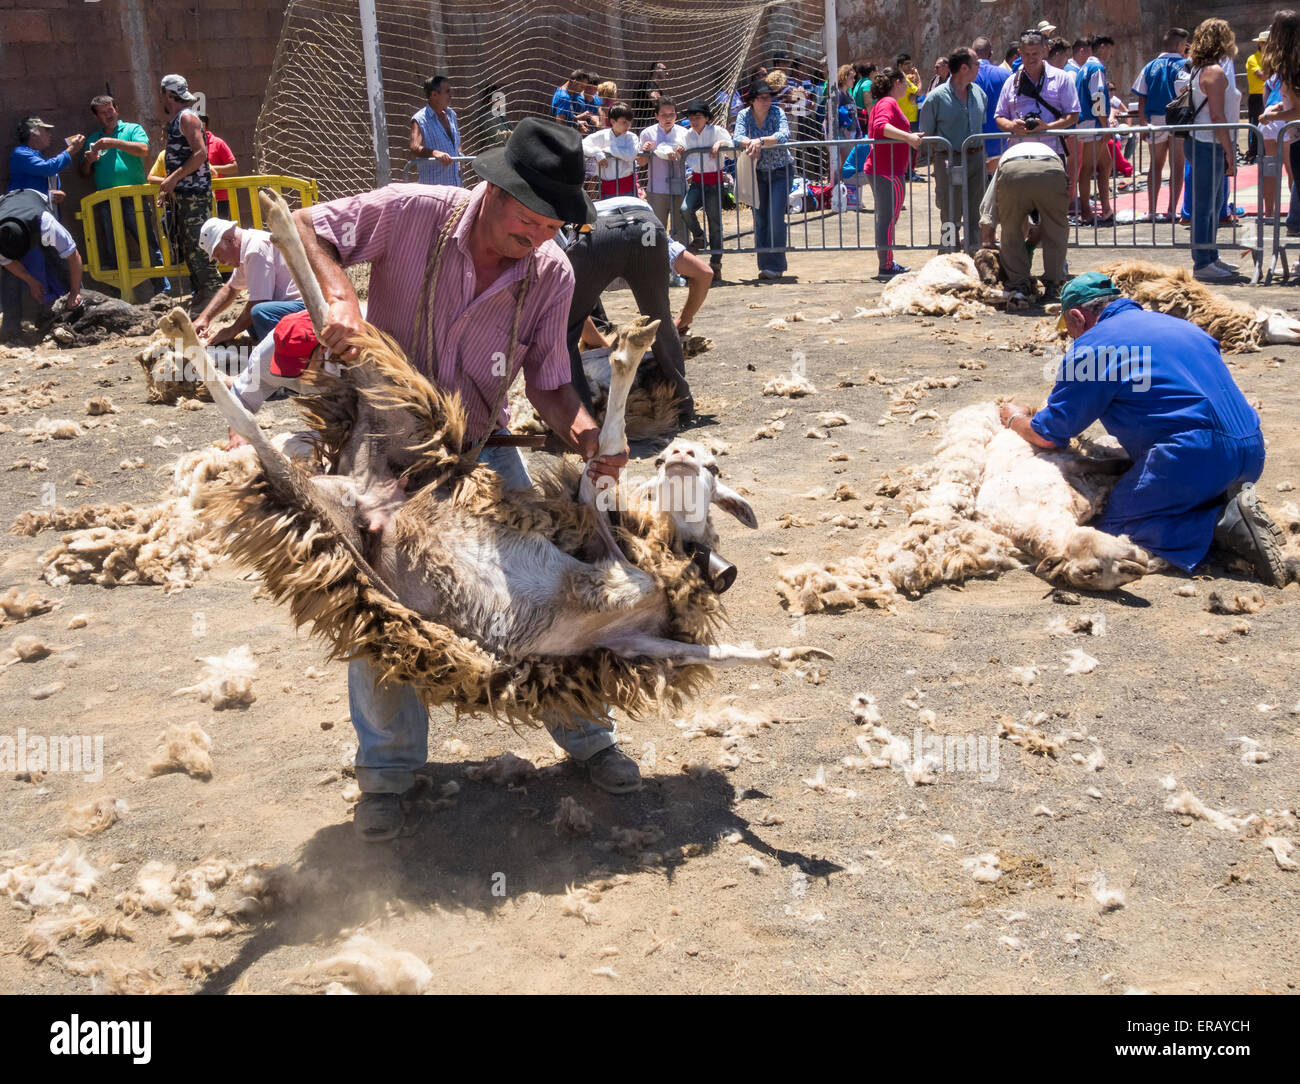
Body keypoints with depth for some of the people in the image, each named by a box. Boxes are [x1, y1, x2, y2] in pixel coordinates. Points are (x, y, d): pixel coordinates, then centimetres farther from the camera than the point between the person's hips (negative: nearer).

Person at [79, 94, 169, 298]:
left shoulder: (132, 129, 10)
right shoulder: (93, 139, 20)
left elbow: (144, 150, -11)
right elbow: (84, 173, 21)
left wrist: (114, 143, -17)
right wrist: (88, 161, 0)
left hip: (134, 198, -4)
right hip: (106, 203, 4)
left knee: (148, 245, -6)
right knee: (113, 251, 4)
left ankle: (163, 290, -2)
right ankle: (122, 294, 9)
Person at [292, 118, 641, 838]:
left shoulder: (551, 275, -12)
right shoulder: (413, 214, -20)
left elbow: (548, 382, -7)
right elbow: (307, 226, -14)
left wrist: (583, 431, -28)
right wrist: (340, 296, -32)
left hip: (483, 447, 2)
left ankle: (584, 734, 22)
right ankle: (386, 769, 16)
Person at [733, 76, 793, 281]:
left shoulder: (777, 112, -11)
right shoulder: (744, 115, -4)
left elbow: (784, 136, -27)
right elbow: (737, 138, -18)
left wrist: (760, 141, -38)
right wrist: (750, 143, -39)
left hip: (780, 171, -3)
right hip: (758, 172, 3)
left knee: (776, 217, -13)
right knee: (760, 220, 5)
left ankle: (775, 266, -8)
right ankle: (765, 265, 14)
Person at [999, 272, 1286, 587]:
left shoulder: (1091, 345, 0)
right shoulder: (1175, 324, 24)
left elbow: (1049, 436, 6)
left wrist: (1016, 420, 28)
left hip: (1198, 455, -9)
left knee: (1111, 526, 1)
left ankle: (1225, 524, -15)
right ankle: (1231, 501, 0)